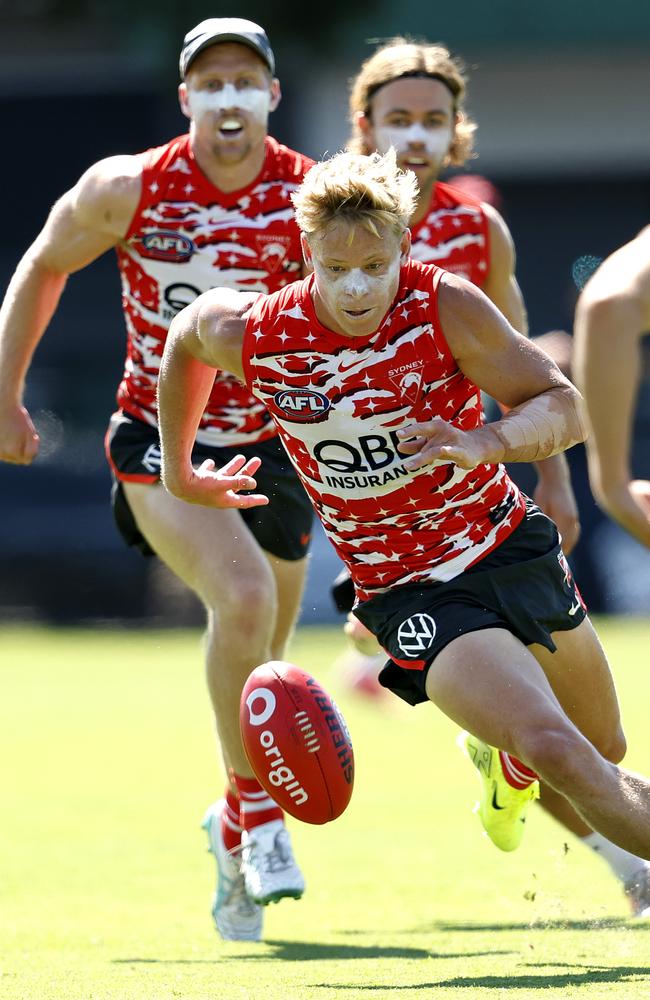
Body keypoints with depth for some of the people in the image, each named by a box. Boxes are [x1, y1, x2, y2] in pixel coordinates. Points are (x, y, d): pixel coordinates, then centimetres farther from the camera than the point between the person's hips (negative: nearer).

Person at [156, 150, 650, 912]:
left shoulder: (445, 306, -18)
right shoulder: (254, 337, -16)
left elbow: (563, 409, -16)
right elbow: (186, 332, 9)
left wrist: (483, 443, -37)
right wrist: (179, 470, 19)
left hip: (508, 545, 3)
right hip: (410, 591, -3)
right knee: (562, 756, -23)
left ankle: (506, 762, 54)